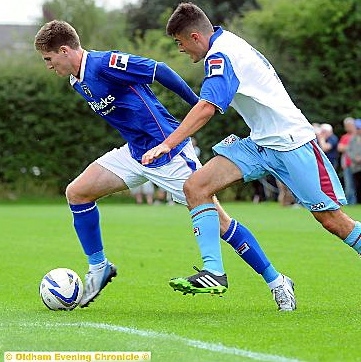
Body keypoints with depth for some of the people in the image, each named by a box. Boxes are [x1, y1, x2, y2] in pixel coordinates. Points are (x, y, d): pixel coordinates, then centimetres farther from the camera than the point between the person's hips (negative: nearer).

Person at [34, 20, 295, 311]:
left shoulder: (104, 64, -20)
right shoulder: (78, 83, 8)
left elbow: (160, 71, -16)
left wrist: (200, 107, -8)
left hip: (168, 150, -9)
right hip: (135, 153, 9)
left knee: (217, 219, -5)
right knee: (77, 192, 0)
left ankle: (277, 282, 3)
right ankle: (98, 267, 13)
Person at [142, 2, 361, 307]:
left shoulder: (220, 55, -16)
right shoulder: (228, 44, 13)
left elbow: (206, 108, -30)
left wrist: (167, 144, -34)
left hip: (292, 141, -9)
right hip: (260, 142, 9)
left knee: (332, 219, -6)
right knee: (196, 186, -9)